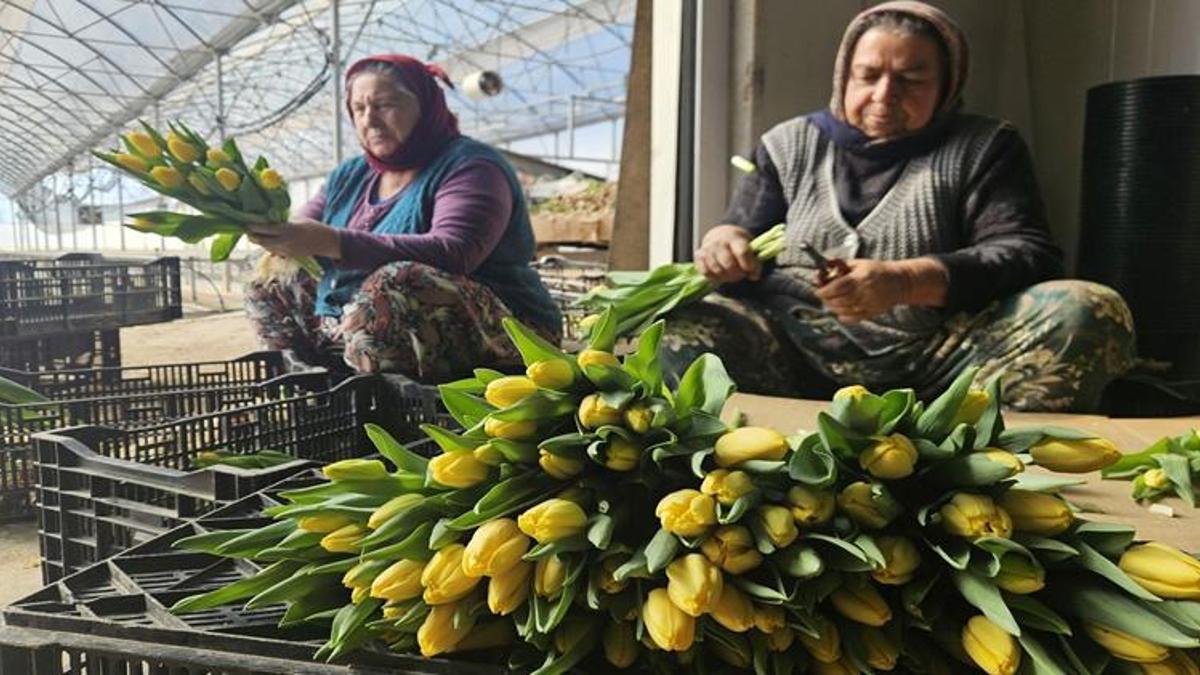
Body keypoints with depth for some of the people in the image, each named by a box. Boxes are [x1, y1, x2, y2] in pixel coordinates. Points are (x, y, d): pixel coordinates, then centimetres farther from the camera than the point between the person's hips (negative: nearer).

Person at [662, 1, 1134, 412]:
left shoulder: (984, 148, 11)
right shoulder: (789, 146, 16)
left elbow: (1030, 256, 0)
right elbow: (745, 237, 17)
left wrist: (904, 281, -19)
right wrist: (724, 241, -11)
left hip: (939, 363, 0)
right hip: (795, 357, 1)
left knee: (1087, 312, -24)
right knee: (683, 329, -26)